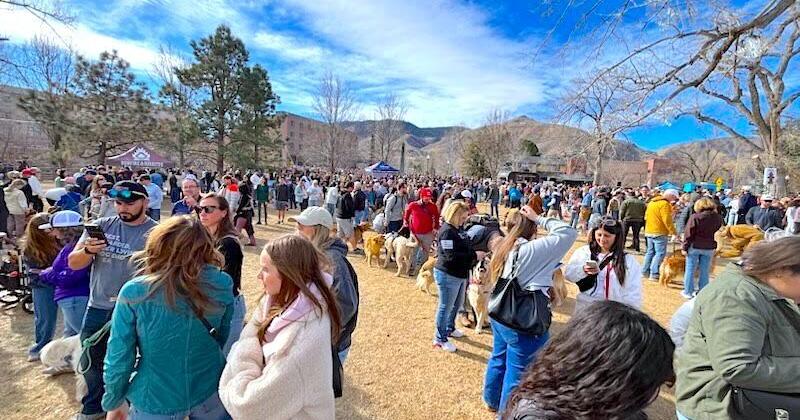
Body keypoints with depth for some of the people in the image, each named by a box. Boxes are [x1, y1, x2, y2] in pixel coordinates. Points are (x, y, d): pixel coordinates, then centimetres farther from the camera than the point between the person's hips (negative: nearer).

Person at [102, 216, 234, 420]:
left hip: (156, 402, -1)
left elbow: (119, 356, -11)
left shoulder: (134, 292, -20)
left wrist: (114, 402, 7)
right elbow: (224, 336, -1)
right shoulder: (222, 284, -16)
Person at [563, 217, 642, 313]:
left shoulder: (628, 261, -2)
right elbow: (568, 273, -5)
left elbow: (633, 295, -1)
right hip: (584, 307, 1)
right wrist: (583, 270, -23)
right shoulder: (584, 251, 2)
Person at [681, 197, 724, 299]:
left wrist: (685, 247, -7)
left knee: (690, 270, 6)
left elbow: (688, 234, -11)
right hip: (709, 248, 4)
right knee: (705, 271, 11)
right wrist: (715, 247, 20)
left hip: (694, 246, -3)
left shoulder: (695, 217, -12)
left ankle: (688, 292, 11)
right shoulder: (718, 218, 1)